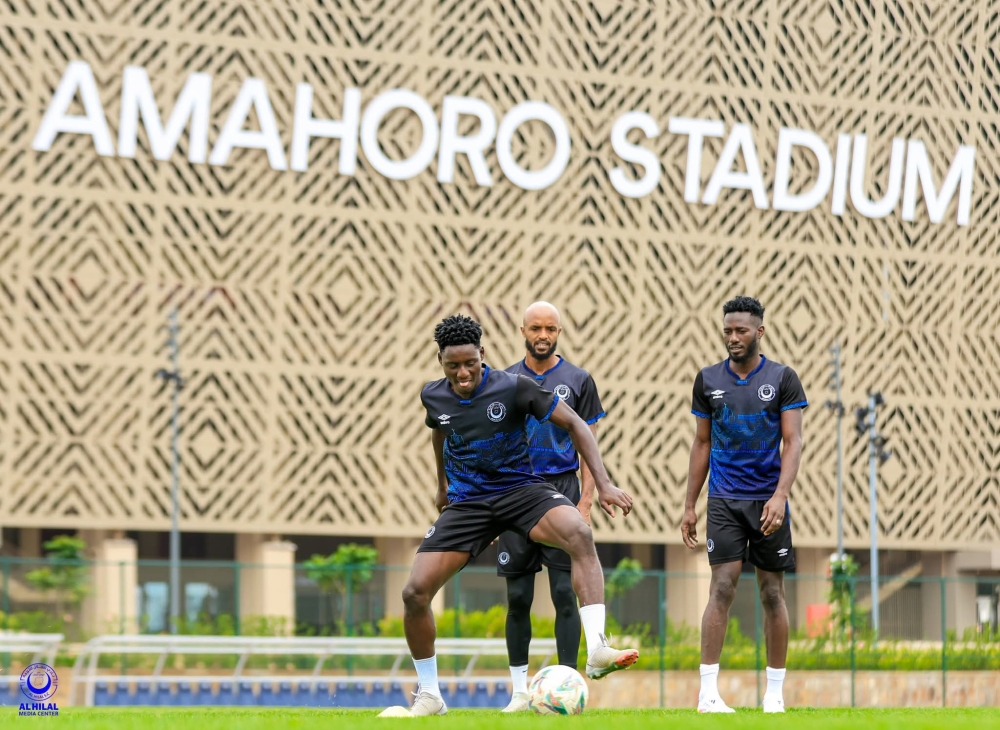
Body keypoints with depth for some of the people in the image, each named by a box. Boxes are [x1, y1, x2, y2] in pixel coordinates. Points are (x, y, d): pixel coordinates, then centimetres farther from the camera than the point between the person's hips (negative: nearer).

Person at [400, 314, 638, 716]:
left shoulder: (513, 387, -13)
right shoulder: (433, 396, 0)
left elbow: (574, 424, -9)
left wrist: (603, 483, -16)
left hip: (520, 489, -3)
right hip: (466, 502, 3)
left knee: (580, 534, -36)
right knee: (415, 592, -11)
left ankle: (597, 650, -43)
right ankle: (429, 696, 9)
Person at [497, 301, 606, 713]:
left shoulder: (578, 381, 4)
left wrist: (586, 501, -6)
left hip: (562, 491, -2)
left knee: (565, 593, -6)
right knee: (518, 597, 3)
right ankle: (519, 691, 10)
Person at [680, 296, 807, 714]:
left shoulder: (783, 379, -1)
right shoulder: (708, 380, 6)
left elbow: (793, 441, -6)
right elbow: (702, 444, 12)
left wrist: (780, 496, -20)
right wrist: (689, 505, 9)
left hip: (768, 501, 0)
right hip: (724, 500, 0)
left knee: (772, 593, 4)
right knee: (722, 588, -11)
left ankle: (775, 693, 12)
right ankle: (708, 692, -14)